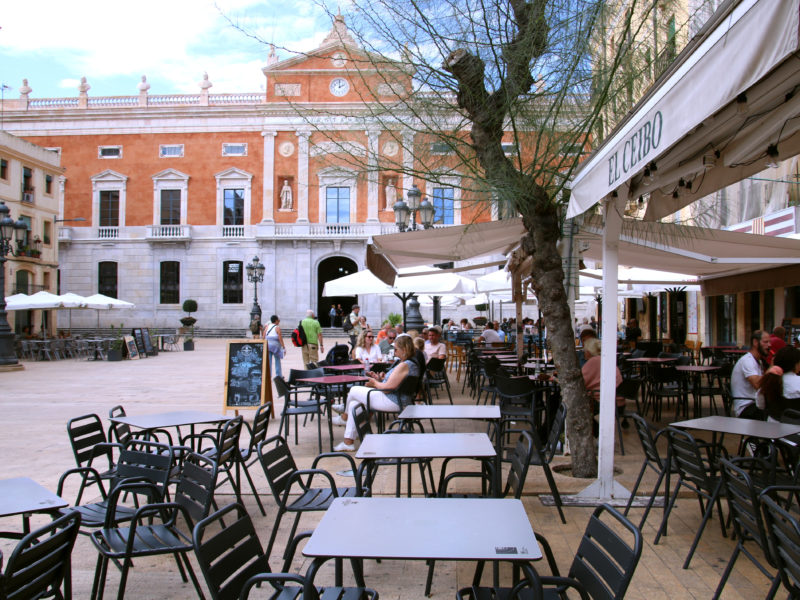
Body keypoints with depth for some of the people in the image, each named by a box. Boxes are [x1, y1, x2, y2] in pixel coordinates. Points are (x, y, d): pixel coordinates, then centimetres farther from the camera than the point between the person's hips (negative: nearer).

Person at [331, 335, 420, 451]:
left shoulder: (404, 365, -22)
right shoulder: (411, 364, 11)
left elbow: (388, 388, -23)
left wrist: (375, 383, -5)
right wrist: (379, 379, 11)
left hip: (393, 402, -11)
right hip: (397, 400, 11)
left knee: (353, 390, 3)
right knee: (353, 404, 15)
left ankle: (344, 418, 31)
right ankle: (348, 442, 18)